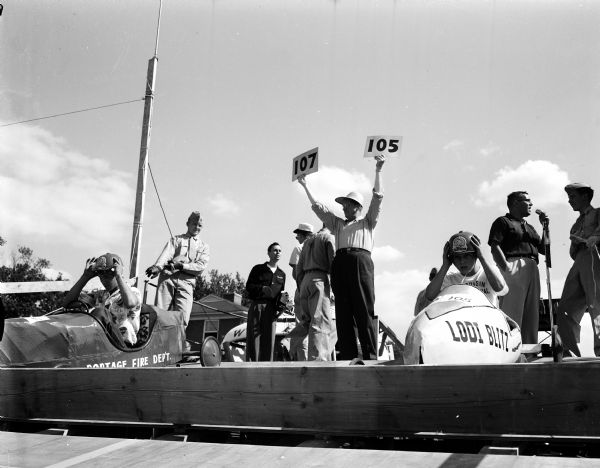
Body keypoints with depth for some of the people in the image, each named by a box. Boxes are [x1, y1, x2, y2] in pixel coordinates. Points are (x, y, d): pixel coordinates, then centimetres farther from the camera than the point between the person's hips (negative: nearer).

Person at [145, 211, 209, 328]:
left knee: (183, 318, -16)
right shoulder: (176, 239, 22)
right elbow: (166, 254, 1)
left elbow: (201, 266, 6)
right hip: (168, 277, 0)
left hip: (186, 281, 0)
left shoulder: (203, 247, 23)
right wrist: (157, 266, -20)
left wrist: (182, 266, -10)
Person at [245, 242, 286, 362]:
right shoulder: (258, 269, 7)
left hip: (271, 308, 3)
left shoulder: (281, 274, 18)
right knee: (253, 337, -7)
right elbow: (248, 286, 2)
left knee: (269, 338, -2)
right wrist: (262, 288, -15)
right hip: (257, 306, -3)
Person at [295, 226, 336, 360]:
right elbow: (334, 262, -7)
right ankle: (317, 359, -20)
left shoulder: (308, 240, 26)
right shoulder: (329, 237, 5)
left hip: (305, 280, 7)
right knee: (321, 323, -12)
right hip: (319, 279, -7)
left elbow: (299, 267, 22)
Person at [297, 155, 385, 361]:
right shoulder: (337, 224, 32)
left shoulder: (367, 222, 23)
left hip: (360, 260, -4)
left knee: (365, 310, -11)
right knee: (343, 313, -4)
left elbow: (377, 197, 14)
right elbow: (318, 207, 29)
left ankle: (371, 356, -16)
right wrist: (305, 186, 26)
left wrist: (378, 170, 6)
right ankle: (348, 356, -7)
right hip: (339, 263, 4)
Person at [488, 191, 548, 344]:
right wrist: (506, 267, -20)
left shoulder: (529, 227, 30)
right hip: (513, 267, -8)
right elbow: (495, 247, -7)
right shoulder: (503, 222, 7)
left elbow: (543, 249, 25)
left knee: (531, 313, 5)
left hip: (532, 269, 8)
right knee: (512, 311, -15)